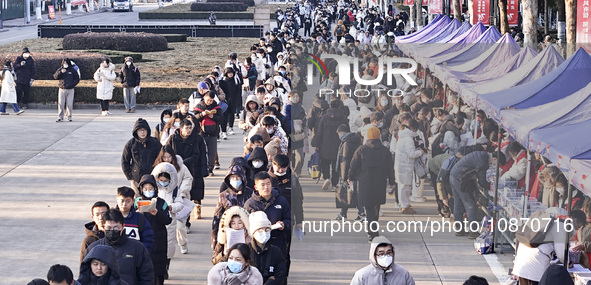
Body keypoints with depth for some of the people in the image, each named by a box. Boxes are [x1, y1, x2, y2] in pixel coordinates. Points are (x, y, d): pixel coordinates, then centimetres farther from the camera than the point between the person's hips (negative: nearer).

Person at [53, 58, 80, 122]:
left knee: (69, 104, -1)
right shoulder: (60, 70, 7)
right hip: (62, 89, 0)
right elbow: (55, 76, -8)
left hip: (70, 90, 0)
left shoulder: (73, 70, 6)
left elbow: (77, 79, 7)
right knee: (61, 104, -4)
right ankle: (60, 117, 0)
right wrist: (61, 72, -23)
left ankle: (69, 117, 8)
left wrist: (72, 84, -8)